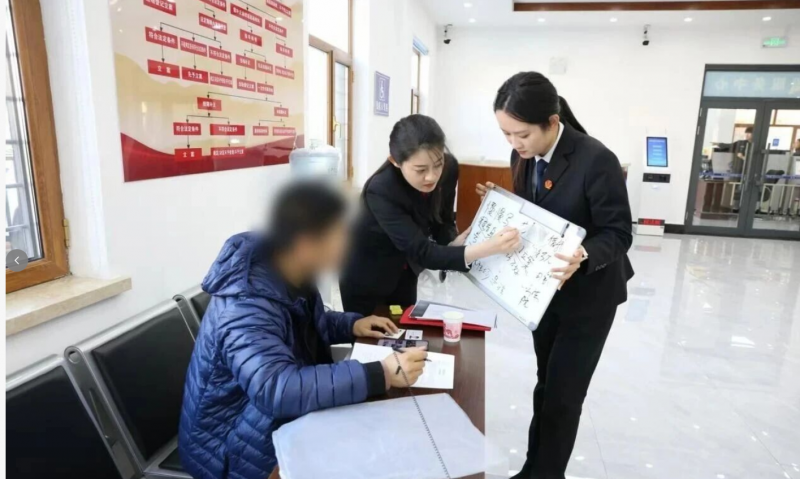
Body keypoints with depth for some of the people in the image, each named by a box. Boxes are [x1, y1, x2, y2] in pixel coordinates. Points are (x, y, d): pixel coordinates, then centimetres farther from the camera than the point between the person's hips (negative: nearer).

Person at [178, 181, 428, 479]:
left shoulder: (289, 276, -5)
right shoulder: (246, 307, -31)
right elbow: (278, 390, -44)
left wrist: (351, 325, -2)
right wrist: (381, 375, -44)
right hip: (237, 446, -7)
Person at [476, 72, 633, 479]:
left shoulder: (596, 161, -26)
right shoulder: (523, 157, -5)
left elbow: (618, 233, -22)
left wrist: (584, 258, -41)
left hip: (588, 293, -6)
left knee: (562, 395, 3)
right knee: (546, 385, 20)